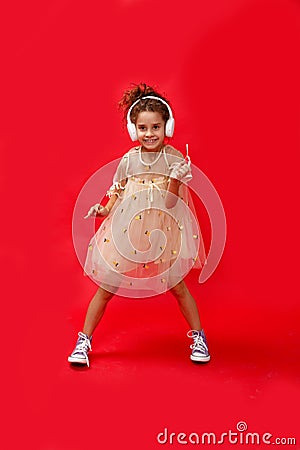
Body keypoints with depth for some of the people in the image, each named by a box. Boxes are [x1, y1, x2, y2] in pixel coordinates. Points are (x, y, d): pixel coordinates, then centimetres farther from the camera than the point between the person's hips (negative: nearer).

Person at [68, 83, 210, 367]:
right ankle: (84, 341, 19)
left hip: (162, 234, -1)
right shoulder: (128, 160, 0)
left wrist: (176, 179, -26)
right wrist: (103, 210, -6)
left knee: (177, 287, 7)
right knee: (106, 288, 5)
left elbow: (171, 202, -10)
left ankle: (199, 337, 28)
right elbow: (116, 193, 11)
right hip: (125, 233, 2)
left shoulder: (174, 159, -6)